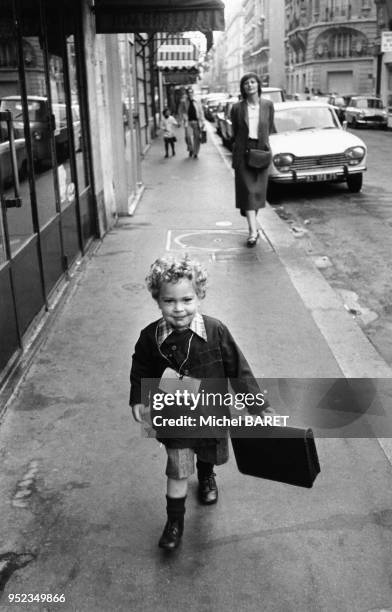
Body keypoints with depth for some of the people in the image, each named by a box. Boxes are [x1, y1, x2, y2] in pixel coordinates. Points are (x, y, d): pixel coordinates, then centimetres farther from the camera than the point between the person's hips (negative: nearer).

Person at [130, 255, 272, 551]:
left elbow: (238, 369, -14)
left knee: (211, 455, 25)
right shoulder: (151, 337, -18)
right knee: (178, 468, -2)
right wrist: (138, 399, -3)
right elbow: (141, 370, 2)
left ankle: (206, 475, 61)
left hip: (212, 412, 1)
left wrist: (259, 405, -11)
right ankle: (175, 519, 21)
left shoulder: (215, 331, -22)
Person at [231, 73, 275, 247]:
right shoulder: (237, 108, -1)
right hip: (243, 152, -2)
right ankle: (253, 231, -14)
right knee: (247, 190, -9)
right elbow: (235, 132, 9)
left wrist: (265, 145, 10)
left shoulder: (267, 105, 2)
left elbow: (270, 128, 14)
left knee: (258, 189, 7)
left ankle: (252, 224, 27)